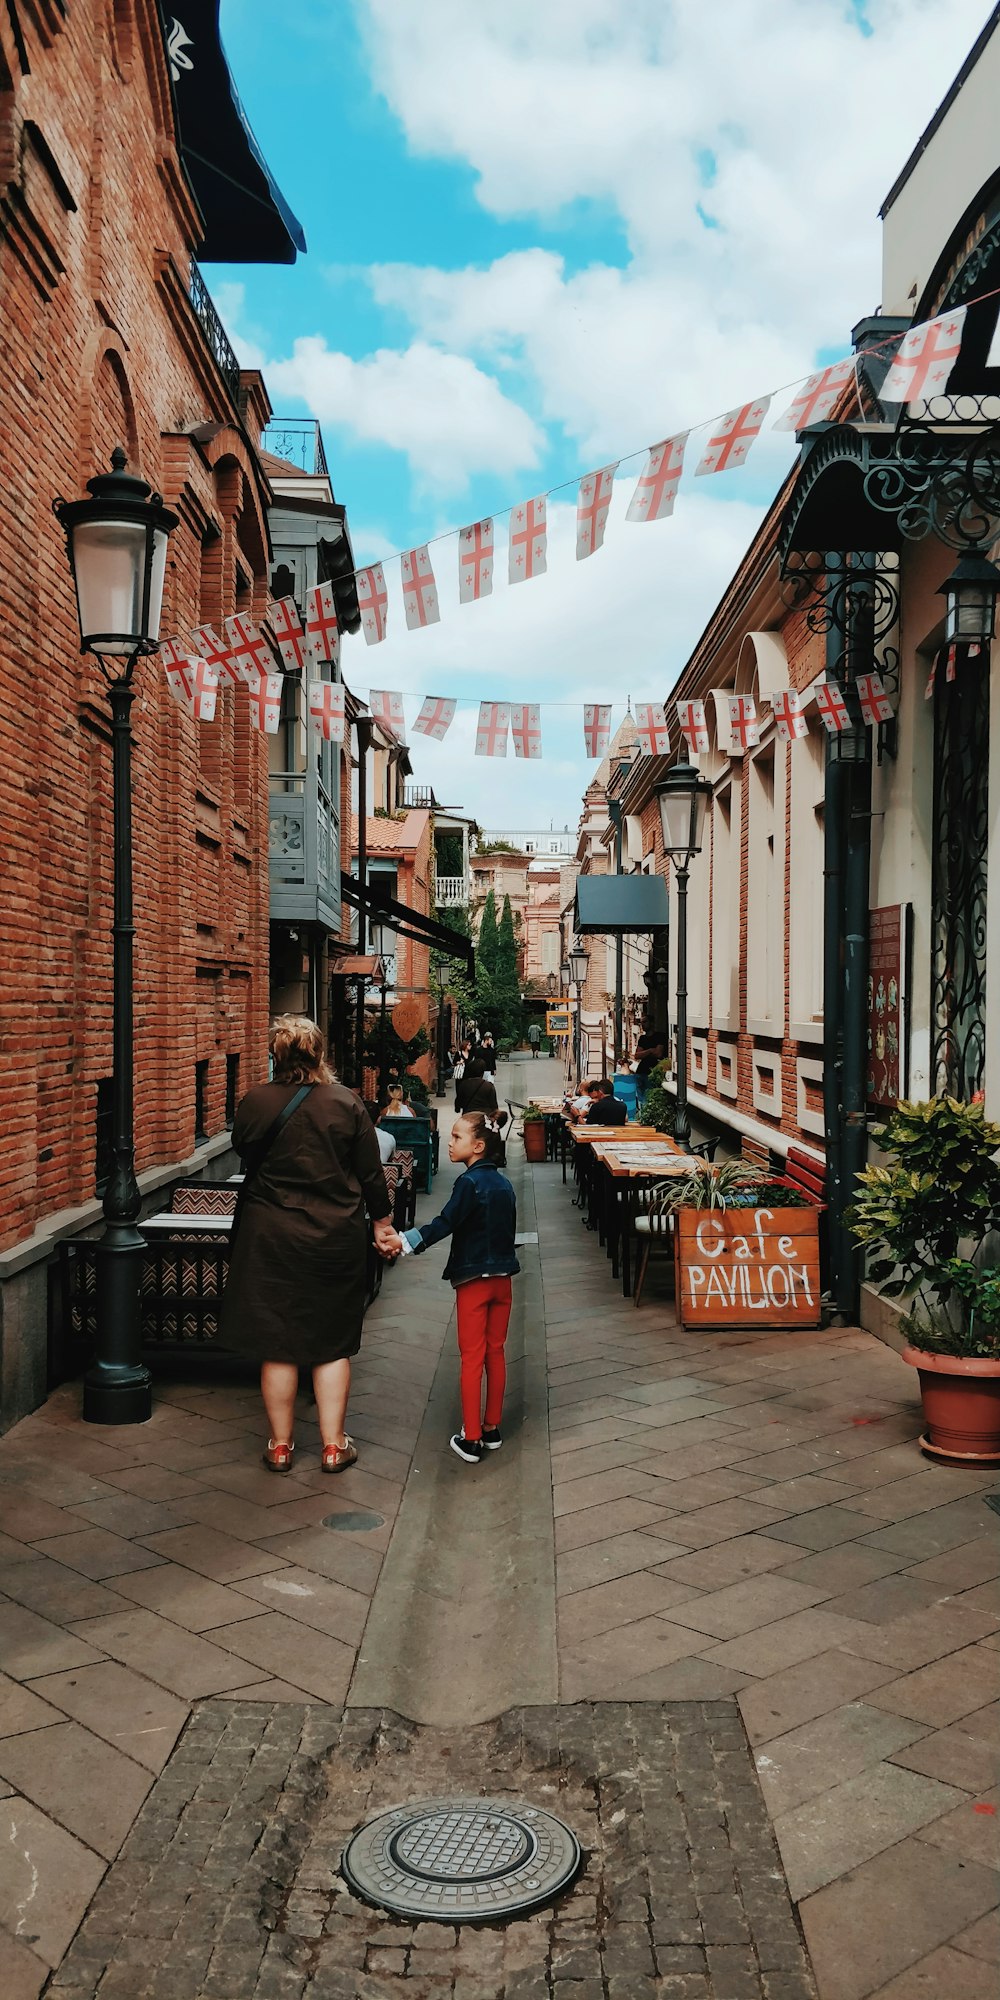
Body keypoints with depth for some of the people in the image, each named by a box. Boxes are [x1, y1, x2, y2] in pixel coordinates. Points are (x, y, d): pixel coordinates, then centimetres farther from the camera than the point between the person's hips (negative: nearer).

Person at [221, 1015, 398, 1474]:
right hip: (336, 1237, 1)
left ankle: (280, 1445, 20)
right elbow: (371, 1172, -1)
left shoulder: (255, 1102, -10)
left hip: (271, 1235, 0)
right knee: (332, 1343, 11)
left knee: (277, 1344, 9)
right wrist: (382, 1223, 11)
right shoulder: (346, 1103, -8)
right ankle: (333, 1446, 17)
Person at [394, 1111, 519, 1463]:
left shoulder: (470, 1183, -16)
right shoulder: (504, 1183, 7)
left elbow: (445, 1223, -25)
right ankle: (491, 1429, 23)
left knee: (472, 1358, -1)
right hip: (502, 1277, 7)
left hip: (473, 1280, -7)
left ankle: (471, 1439, 3)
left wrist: (406, 1241, -31)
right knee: (495, 1353, 14)